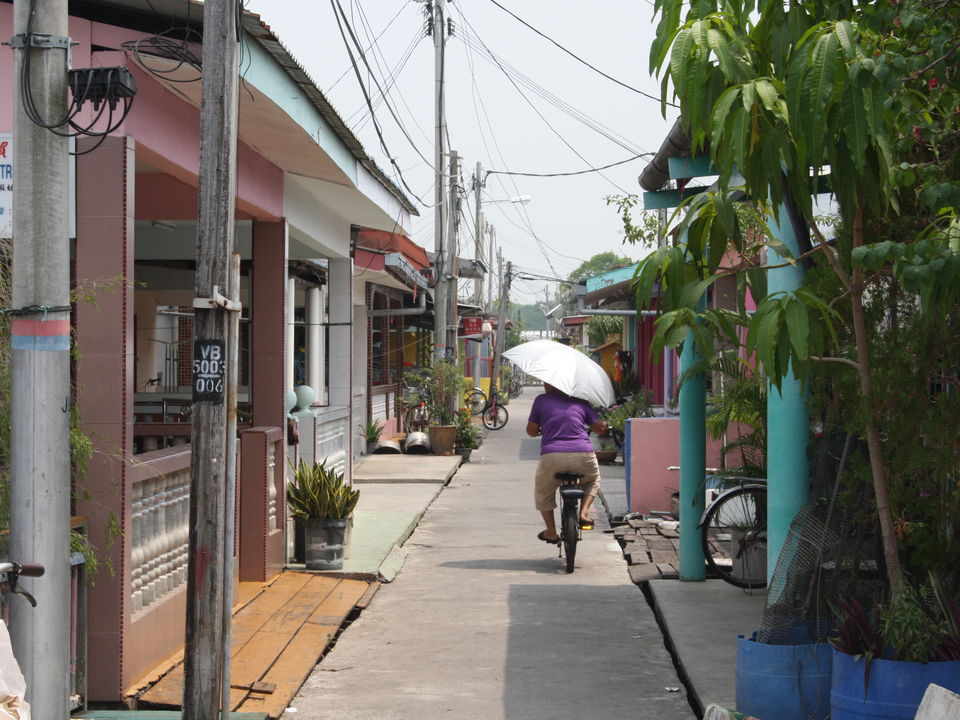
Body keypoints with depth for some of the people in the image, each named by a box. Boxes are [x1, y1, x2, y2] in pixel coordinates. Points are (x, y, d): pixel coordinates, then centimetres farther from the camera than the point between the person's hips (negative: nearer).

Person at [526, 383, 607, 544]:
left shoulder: (541, 400, 10)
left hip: (552, 455, -1)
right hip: (583, 454, 1)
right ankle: (584, 513, 12)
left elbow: (531, 431, 11)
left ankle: (551, 532, 21)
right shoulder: (579, 401, 16)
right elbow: (600, 428, 16)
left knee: (543, 493, 25)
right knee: (593, 480, 33)